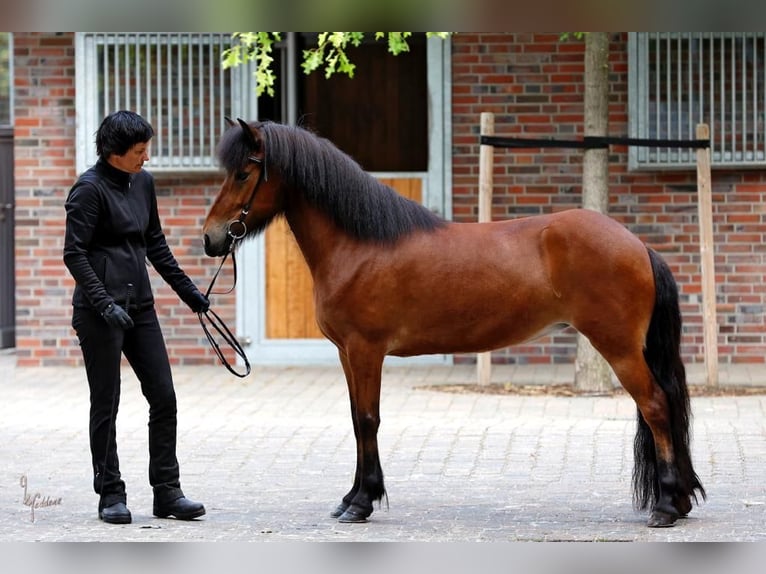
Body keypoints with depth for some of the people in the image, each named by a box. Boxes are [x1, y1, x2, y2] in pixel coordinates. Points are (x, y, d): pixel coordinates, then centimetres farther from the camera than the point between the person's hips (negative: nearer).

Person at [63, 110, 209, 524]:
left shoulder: (142, 182, 10)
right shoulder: (90, 188, -12)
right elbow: (74, 254, -15)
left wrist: (186, 290, 18)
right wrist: (105, 304, -23)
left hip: (140, 306, 7)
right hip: (100, 311, -7)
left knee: (163, 397, 4)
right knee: (106, 404, 1)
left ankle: (167, 491, 10)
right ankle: (110, 495, 10)